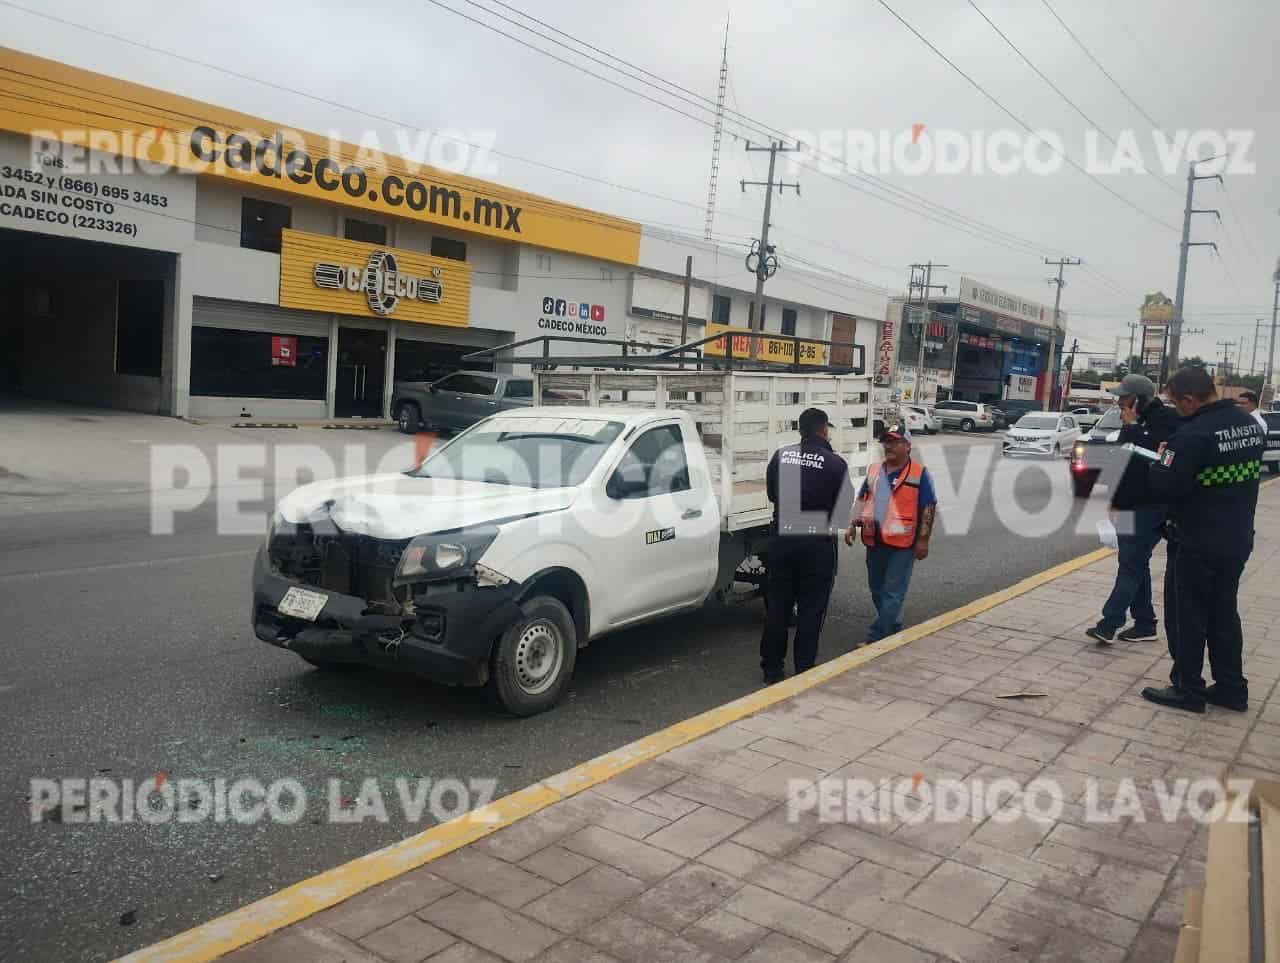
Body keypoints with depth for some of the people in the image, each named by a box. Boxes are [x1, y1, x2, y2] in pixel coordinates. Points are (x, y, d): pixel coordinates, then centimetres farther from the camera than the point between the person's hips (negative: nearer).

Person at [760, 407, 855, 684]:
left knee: (777, 606, 13)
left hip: (782, 539, 4)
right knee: (810, 611, 7)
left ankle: (771, 669, 22)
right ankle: (803, 672, 13)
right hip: (817, 544, -3)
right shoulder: (835, 463, -11)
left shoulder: (781, 456, 0)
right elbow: (844, 507, -4)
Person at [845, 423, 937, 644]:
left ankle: (876, 638, 0)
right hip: (875, 541, 6)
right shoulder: (874, 470, 10)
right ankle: (893, 630, 32)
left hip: (903, 543, -6)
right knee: (877, 590, 15)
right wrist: (853, 525, 4)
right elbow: (862, 500, 16)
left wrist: (923, 540, -10)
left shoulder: (919, 473, -6)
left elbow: (929, 508, -7)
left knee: (892, 593, -3)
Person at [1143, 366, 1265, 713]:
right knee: (1224, 614, 18)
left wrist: (1160, 462, -5)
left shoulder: (1194, 434, -24)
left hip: (1196, 544, -8)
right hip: (1237, 539, 8)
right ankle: (1231, 688, 26)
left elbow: (1164, 487, -25)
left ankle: (1188, 690, 13)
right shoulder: (1250, 425, 5)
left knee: (1187, 618, 5)